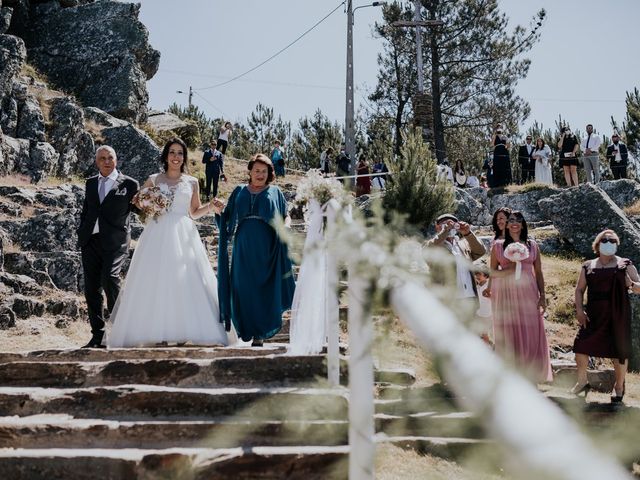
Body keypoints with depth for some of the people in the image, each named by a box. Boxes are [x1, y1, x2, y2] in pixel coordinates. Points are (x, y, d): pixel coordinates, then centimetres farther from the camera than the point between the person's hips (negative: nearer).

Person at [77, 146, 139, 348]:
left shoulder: (129, 184, 4)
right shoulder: (91, 183, 17)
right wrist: (81, 232, 14)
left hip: (114, 242, -5)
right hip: (90, 241, 5)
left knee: (110, 281, -20)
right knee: (91, 289, 5)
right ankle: (97, 335, 13)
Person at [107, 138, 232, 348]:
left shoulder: (192, 182, 12)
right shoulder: (153, 180, 10)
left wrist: (210, 206, 0)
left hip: (183, 235, 0)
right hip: (157, 235, 0)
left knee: (185, 283, -7)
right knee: (154, 282, -7)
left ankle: (182, 333, -5)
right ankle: (157, 334, -6)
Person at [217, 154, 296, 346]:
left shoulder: (275, 192, 12)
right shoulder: (239, 191, 16)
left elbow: (286, 216, 11)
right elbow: (227, 217, 14)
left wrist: (285, 227, -11)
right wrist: (220, 210, -8)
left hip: (266, 249, -1)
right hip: (243, 249, 2)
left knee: (264, 290, -5)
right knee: (244, 289, -2)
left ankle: (259, 334, -1)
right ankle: (247, 329, 9)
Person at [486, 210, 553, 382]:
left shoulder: (532, 245, 12)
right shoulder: (498, 245, 8)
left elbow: (539, 273, 11)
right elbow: (492, 271, 8)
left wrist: (542, 296, 4)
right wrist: (506, 271, -10)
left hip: (528, 293, 1)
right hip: (505, 293, -1)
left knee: (531, 336, -4)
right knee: (507, 335, -3)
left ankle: (530, 376, 3)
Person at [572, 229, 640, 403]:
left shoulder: (625, 265, 4)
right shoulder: (588, 266, 9)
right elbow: (579, 289, 10)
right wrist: (579, 309, -4)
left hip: (618, 314, -2)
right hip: (594, 315, 2)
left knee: (620, 350, 3)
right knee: (581, 345, -4)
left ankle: (619, 386, 22)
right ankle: (582, 382, 16)